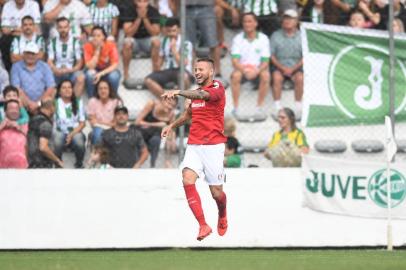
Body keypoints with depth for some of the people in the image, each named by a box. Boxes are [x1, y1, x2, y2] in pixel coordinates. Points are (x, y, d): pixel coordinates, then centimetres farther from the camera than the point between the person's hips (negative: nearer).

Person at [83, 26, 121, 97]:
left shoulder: (111, 45, -19)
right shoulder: (88, 46, -19)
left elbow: (115, 65, -22)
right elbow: (90, 66, -27)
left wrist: (101, 74, -35)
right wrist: (97, 50, -31)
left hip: (108, 70, 0)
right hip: (95, 70, 0)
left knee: (114, 76, -35)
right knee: (90, 74, -35)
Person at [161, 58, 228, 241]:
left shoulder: (217, 88, -7)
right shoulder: (196, 92, 16)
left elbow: (202, 95, -30)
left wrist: (178, 92, -44)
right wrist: (172, 126, 24)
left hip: (213, 146, -5)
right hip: (193, 146, 5)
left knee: (216, 192, 0)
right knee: (188, 180, -20)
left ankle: (222, 216, 35)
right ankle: (203, 225, -18)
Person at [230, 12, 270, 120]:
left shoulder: (263, 38, -1)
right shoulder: (238, 39, -1)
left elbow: (265, 62, -6)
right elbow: (235, 61, -10)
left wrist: (256, 71, -27)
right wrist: (245, 71, -29)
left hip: (258, 70, 0)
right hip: (242, 68, 0)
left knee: (266, 75, -32)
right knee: (235, 75, -33)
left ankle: (260, 107, -20)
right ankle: (236, 108, -25)